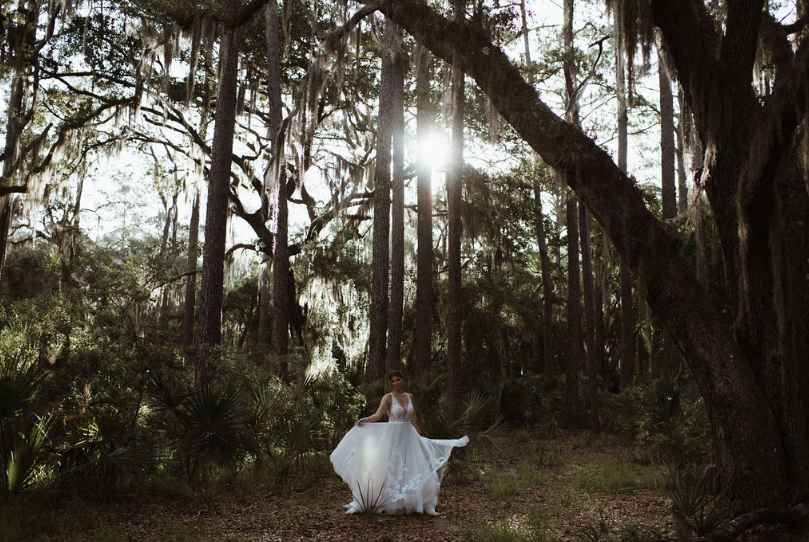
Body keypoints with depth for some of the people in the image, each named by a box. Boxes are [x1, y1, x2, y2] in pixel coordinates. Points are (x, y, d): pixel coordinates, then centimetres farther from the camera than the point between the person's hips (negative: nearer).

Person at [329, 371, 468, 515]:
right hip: (392, 436, -4)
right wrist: (364, 420, -34)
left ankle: (423, 505, 10)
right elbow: (378, 414, -17)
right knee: (386, 469, -5)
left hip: (409, 436, 4)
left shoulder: (409, 397, 10)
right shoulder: (388, 397, -4)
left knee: (416, 468, 0)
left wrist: (419, 437, 16)